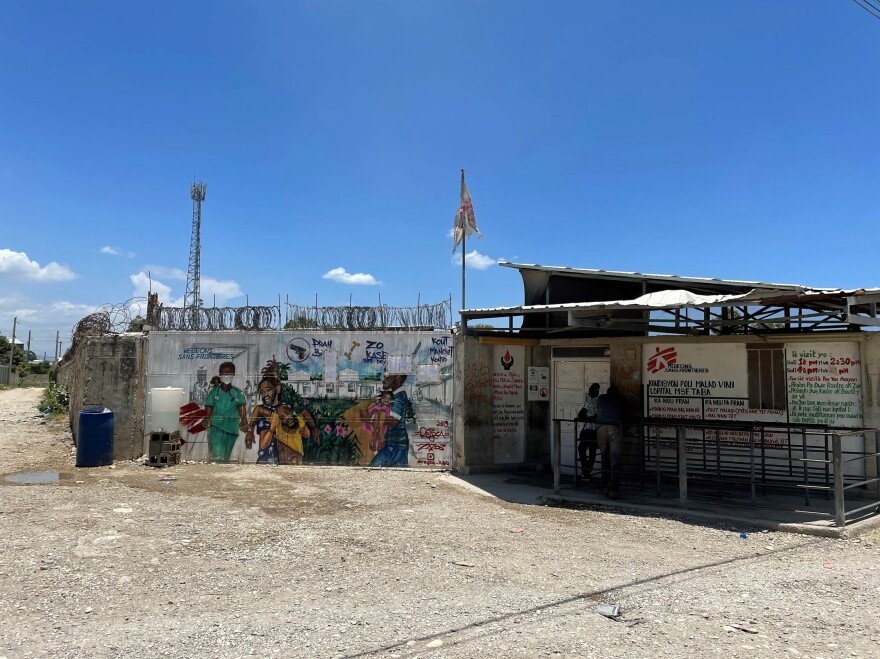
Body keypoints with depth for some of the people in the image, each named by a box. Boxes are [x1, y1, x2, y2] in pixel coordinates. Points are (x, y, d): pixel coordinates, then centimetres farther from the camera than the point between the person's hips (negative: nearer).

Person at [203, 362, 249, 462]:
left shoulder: (237, 393, 4)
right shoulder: (214, 391, 4)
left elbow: (241, 408, -8)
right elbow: (209, 408, -1)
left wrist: (244, 421, -26)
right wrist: (207, 419, -21)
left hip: (232, 428, 2)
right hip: (216, 426, -2)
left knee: (226, 456, 10)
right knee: (217, 455, -20)